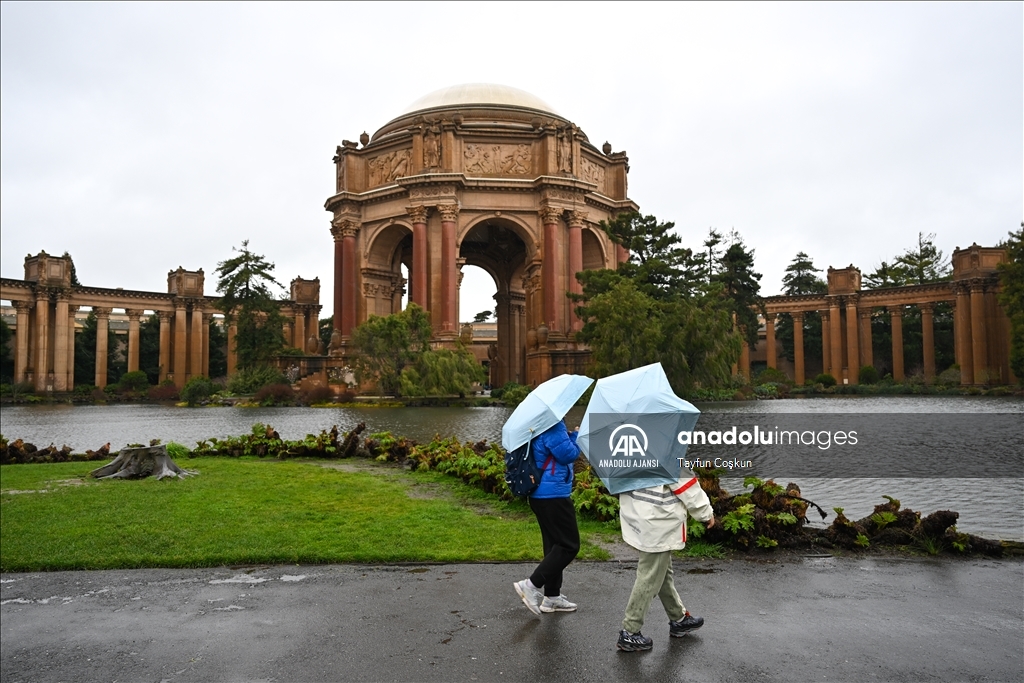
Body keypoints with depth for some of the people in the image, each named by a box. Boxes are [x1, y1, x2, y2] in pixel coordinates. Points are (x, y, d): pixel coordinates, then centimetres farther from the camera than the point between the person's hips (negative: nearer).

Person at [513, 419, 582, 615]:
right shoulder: (552, 425, -20)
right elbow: (568, 454, -19)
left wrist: (570, 437, 6)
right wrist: (577, 436, -3)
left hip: (541, 494, 10)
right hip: (553, 495, -10)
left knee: (555, 544, 17)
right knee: (569, 545, -2)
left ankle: (552, 595, 24)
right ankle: (532, 585, -5)